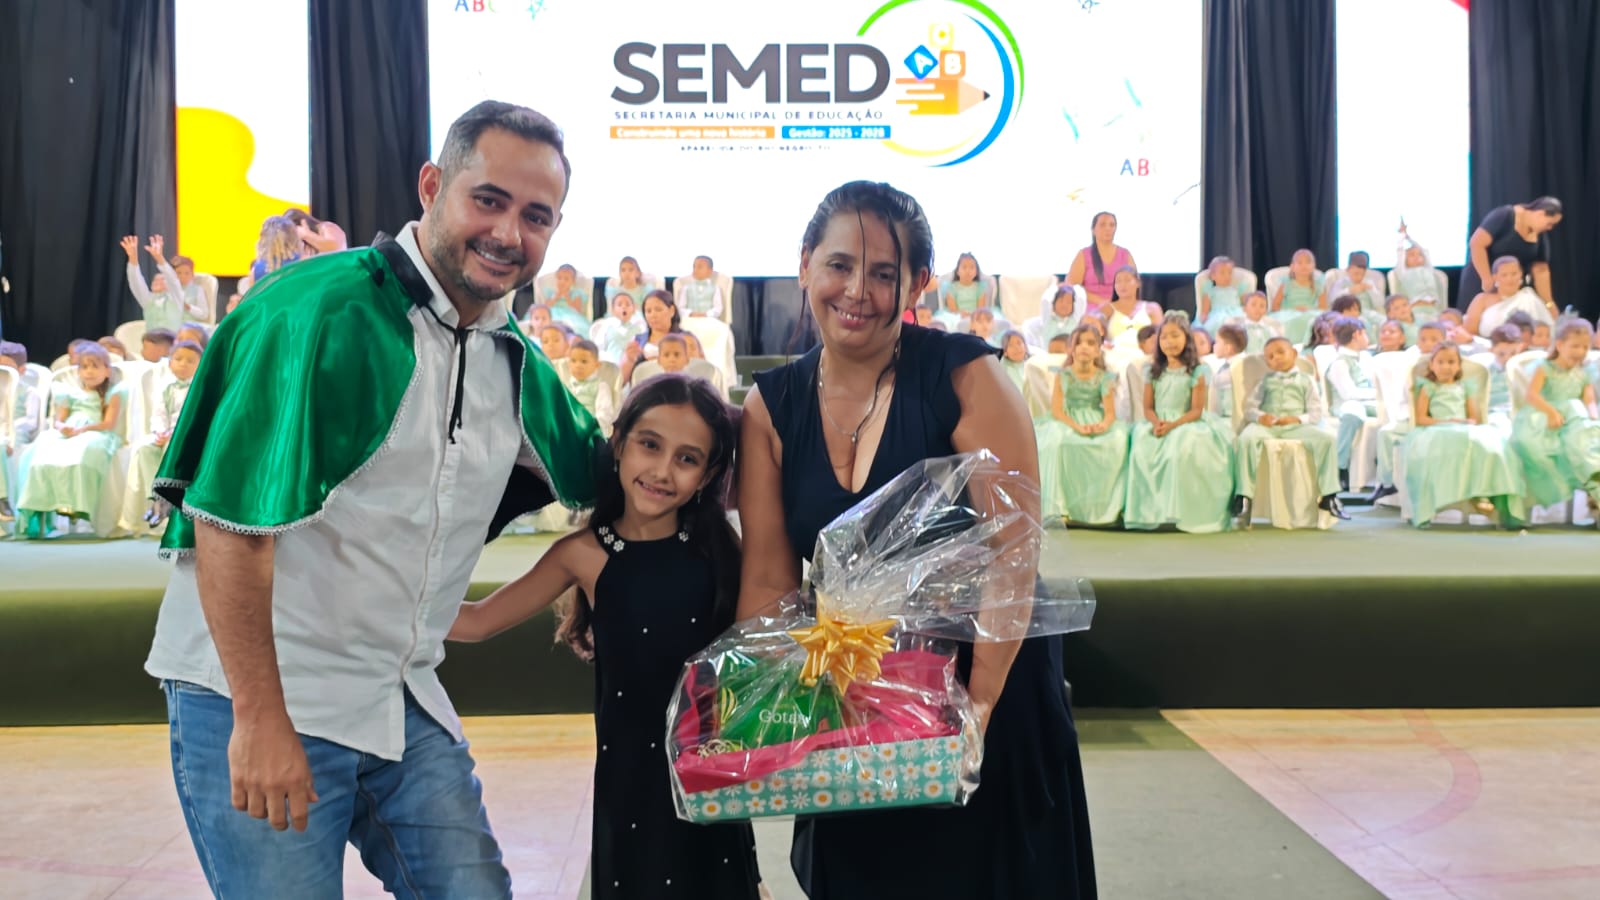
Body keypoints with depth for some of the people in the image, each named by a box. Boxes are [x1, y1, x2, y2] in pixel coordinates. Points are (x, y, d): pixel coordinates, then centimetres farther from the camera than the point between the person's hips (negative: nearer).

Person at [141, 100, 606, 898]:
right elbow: (232, 523, -21)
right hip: (252, 694, -7)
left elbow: (596, 476, 21)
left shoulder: (516, 363, 6)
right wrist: (259, 718, -22)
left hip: (405, 706, 7)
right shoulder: (323, 312, -17)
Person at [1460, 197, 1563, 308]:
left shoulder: (1541, 236, 3)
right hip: (1481, 281, -6)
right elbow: (1476, 243, -24)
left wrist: (1548, 303, 2)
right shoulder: (1504, 216, -16)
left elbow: (1541, 270, 6)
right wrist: (1487, 280, -25)